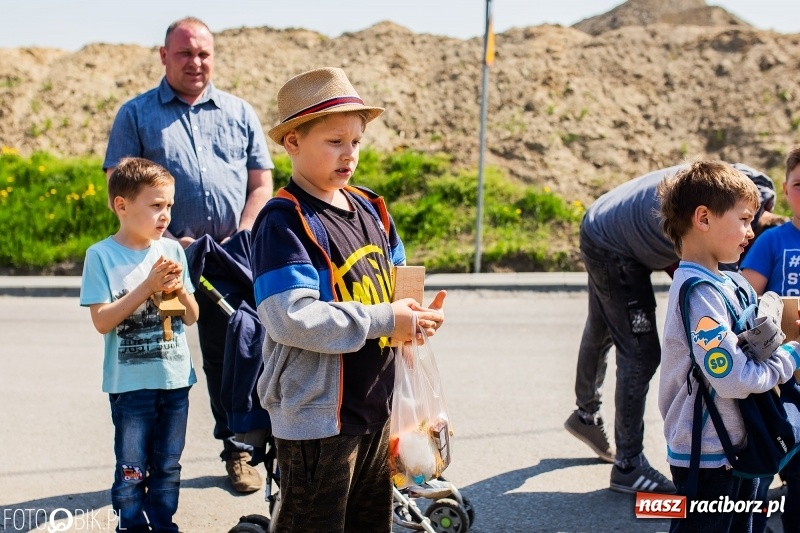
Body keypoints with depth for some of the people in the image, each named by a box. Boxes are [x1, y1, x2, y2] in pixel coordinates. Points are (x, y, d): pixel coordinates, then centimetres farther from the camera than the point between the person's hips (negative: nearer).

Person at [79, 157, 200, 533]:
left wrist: (180, 290, -13)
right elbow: (102, 321, -14)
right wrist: (148, 286, -19)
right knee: (132, 470, 6)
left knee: (168, 467, 14)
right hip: (130, 384, -4)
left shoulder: (172, 250, 3)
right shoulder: (102, 255, -9)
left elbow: (191, 317, 8)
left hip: (176, 379, 4)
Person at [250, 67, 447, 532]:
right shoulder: (284, 222, -17)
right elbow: (292, 318, -27)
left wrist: (416, 314, -5)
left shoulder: (370, 209, 8)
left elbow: (396, 283, 18)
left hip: (377, 407, 8)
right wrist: (384, 321, -23)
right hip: (317, 417, -8)